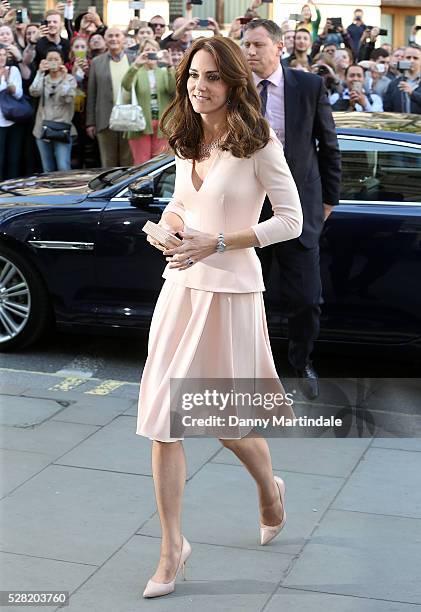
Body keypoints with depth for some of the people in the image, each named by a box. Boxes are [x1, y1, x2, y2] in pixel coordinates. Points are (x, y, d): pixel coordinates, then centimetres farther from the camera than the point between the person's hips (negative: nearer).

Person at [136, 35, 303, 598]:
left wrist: (216, 244, -17)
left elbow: (291, 221, -11)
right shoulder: (187, 141, 8)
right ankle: (171, 547, 15)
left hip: (231, 292, -5)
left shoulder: (258, 144, -11)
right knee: (163, 423, 2)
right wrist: (168, 222, -1)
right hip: (180, 287, 6)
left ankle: (269, 488, 43)